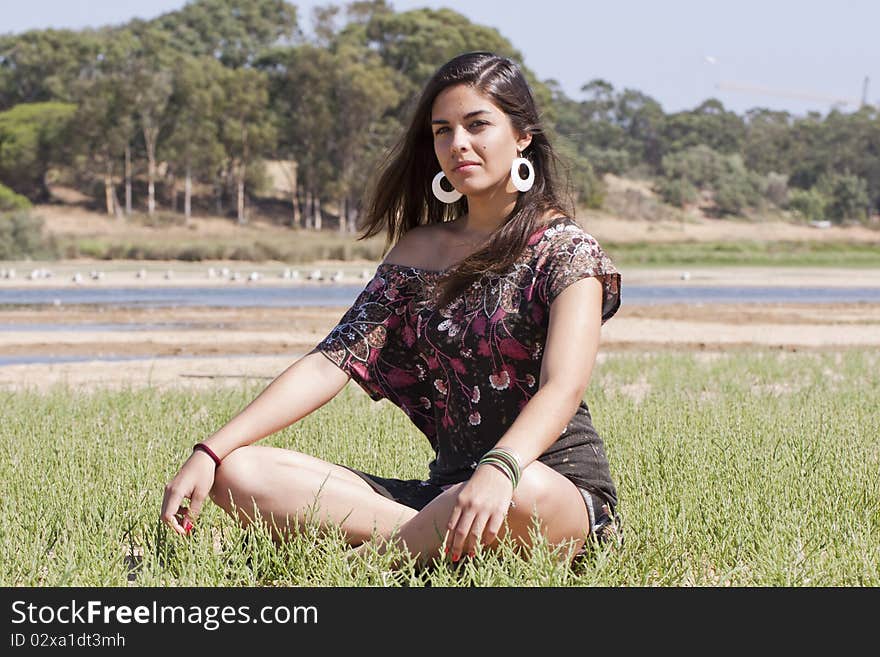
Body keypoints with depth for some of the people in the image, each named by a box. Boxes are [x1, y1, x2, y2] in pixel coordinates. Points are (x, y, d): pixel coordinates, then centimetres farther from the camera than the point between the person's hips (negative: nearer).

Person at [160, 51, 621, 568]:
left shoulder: (564, 249, -3)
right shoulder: (417, 252, 14)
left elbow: (564, 386, -19)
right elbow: (332, 362, 6)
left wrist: (499, 471, -40)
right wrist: (209, 453, -7)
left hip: (560, 488, -5)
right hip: (449, 485, 6)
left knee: (523, 494, -45)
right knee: (238, 473, -12)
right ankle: (431, 538, -25)